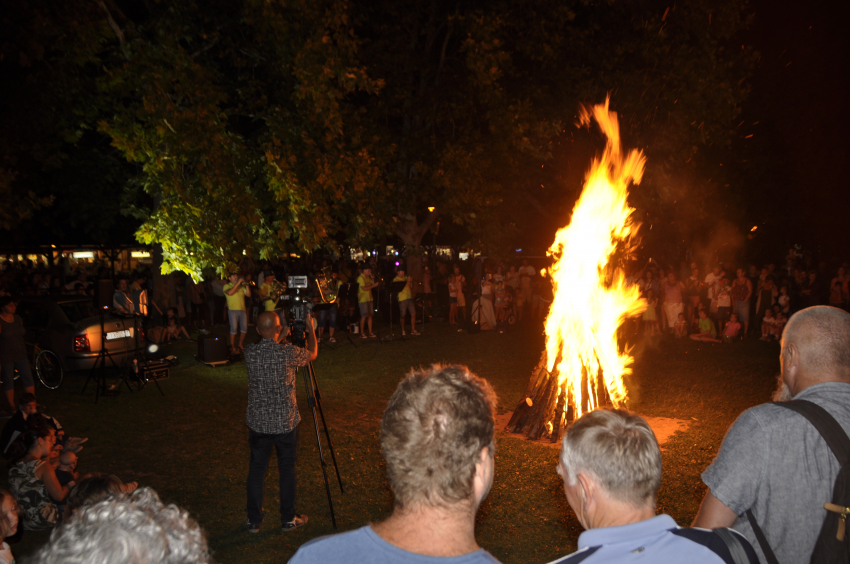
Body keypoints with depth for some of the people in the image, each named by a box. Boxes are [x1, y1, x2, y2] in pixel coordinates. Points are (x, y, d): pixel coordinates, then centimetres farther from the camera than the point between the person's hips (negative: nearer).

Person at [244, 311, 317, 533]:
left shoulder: (250, 353, -10)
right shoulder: (288, 352, -18)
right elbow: (312, 354, 3)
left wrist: (280, 339, 22)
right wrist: (310, 330, 18)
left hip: (258, 423, 2)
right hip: (285, 423, -2)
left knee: (256, 470, 14)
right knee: (287, 469, 12)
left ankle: (254, 521, 23)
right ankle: (288, 519, 24)